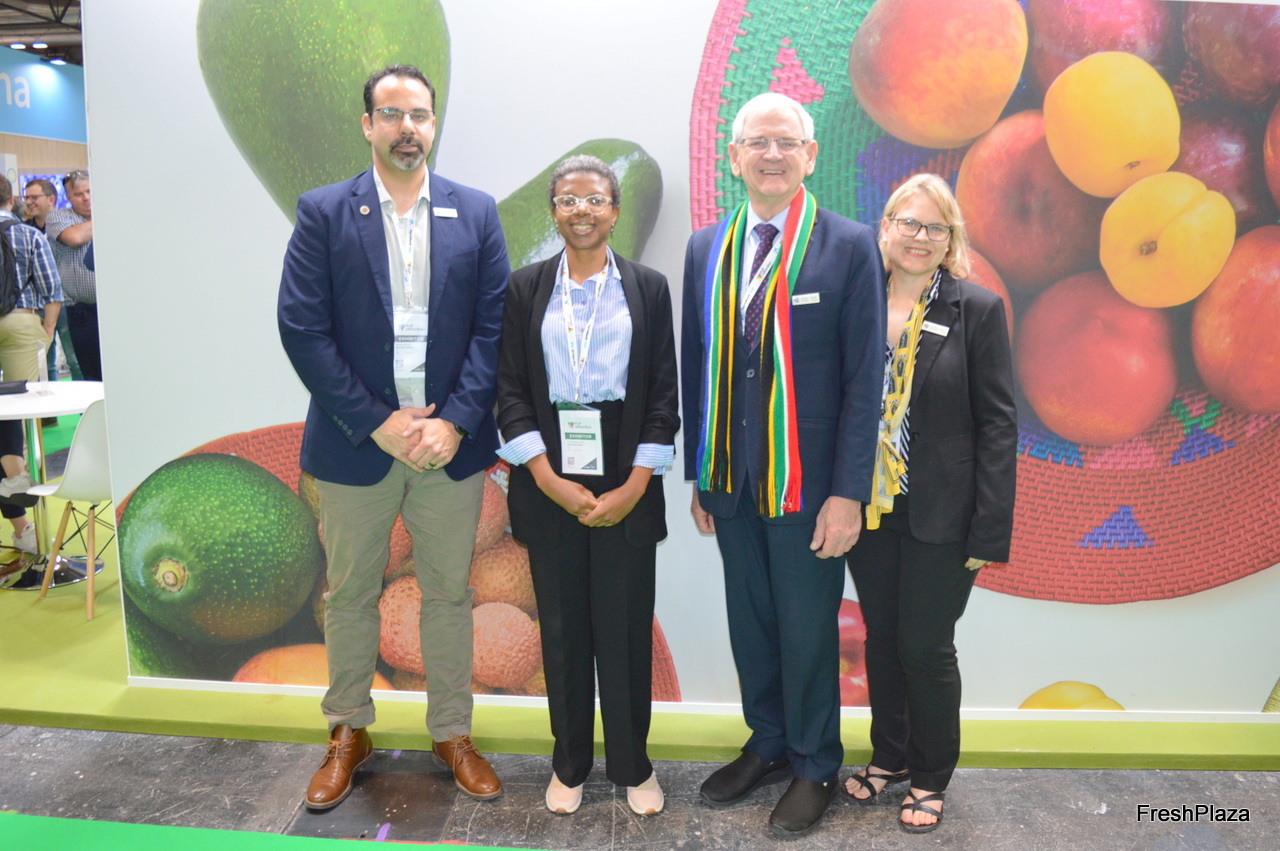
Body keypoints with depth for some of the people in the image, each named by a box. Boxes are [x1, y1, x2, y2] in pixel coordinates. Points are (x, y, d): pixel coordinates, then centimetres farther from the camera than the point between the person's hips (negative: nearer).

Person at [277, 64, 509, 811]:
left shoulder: (477, 213, 3)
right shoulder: (324, 213, 0)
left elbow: (494, 326, -1)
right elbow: (301, 328, -7)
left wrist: (455, 421, -12)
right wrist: (377, 422, -13)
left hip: (451, 441, 1)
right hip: (357, 442, 0)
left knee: (451, 595, 12)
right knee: (350, 594, 13)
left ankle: (453, 733, 29)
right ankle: (349, 733, 33)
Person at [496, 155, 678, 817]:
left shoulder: (647, 288, 4)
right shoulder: (526, 288, 6)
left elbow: (662, 394, 2)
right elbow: (510, 390, 1)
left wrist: (635, 487, -8)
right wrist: (550, 481, -10)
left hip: (626, 482, 0)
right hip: (549, 481, 1)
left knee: (626, 626, 5)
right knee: (562, 626, 9)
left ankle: (632, 764, 24)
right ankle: (570, 763, 26)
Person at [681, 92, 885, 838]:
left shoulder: (850, 246, -5)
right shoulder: (706, 249, 8)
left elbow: (865, 377, -8)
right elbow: (696, 368, 10)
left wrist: (848, 493, -12)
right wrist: (700, 475, 9)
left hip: (808, 486, -4)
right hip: (732, 482, 4)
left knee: (808, 631, 8)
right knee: (750, 624, 16)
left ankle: (815, 768, 31)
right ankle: (767, 746, 37)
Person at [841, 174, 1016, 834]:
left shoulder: (977, 310, -7)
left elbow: (997, 423, -8)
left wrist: (988, 531, -12)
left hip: (939, 520, -3)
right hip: (867, 509, 3)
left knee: (925, 648, 7)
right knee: (880, 640, 17)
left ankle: (930, 779, 31)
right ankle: (889, 757, 39)